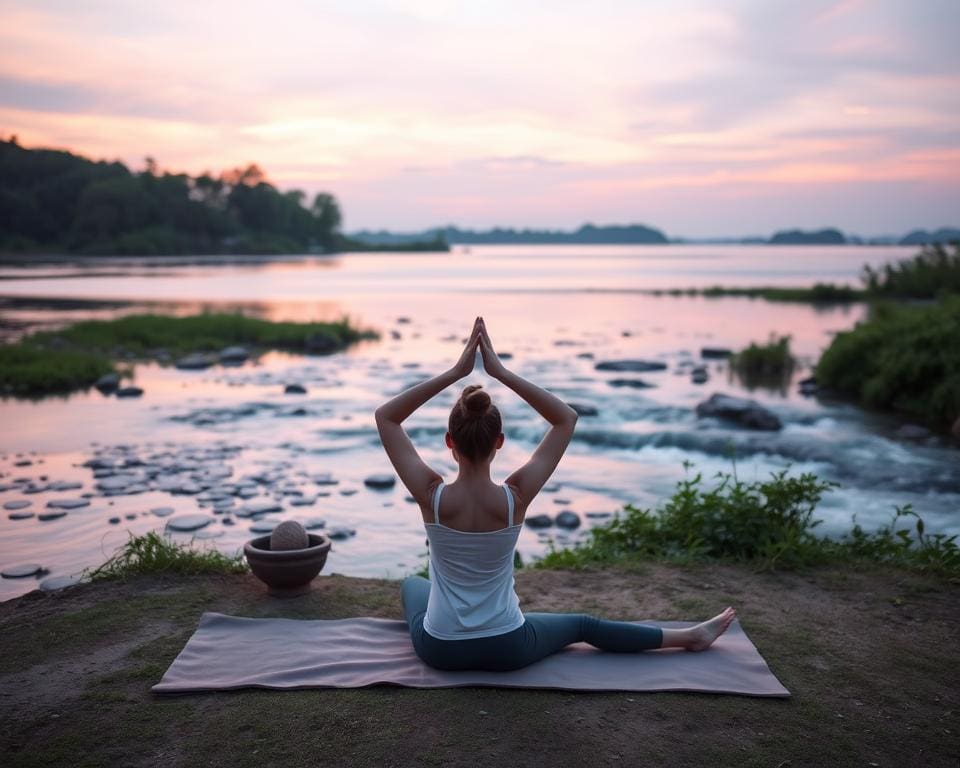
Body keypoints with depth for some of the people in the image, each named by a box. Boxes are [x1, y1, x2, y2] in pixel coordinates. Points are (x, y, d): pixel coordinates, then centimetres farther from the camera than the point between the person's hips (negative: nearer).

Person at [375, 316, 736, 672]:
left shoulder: (432, 496, -21)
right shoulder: (515, 498, -21)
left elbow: (385, 416, -12)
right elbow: (567, 418, -11)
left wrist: (454, 372, -18)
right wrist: (501, 372, -17)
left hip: (438, 650, 1)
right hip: (507, 651, 0)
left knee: (412, 584, 34)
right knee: (583, 625, 26)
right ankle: (690, 636, 41)